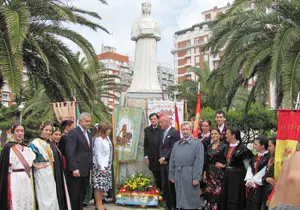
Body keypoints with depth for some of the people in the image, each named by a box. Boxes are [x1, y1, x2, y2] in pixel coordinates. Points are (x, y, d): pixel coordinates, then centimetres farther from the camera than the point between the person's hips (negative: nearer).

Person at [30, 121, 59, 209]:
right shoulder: (35, 142, -11)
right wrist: (36, 165, -13)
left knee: (52, 196, 9)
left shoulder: (49, 143, 12)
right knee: (43, 196, -2)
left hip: (50, 172, 7)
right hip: (41, 173, -7)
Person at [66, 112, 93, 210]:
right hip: (76, 170, -7)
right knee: (74, 195, 1)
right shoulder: (73, 132, -8)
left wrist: (90, 167, 13)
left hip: (86, 170, 7)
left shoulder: (89, 133, 16)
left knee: (82, 194, 12)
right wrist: (74, 168, -20)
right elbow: (70, 152, -15)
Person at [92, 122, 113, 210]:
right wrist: (101, 167, -20)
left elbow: (108, 152, 8)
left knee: (103, 186, 14)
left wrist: (107, 166, 8)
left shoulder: (107, 138, 6)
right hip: (99, 166, -8)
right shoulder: (98, 139, -17)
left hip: (106, 165, 8)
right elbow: (97, 154, -18)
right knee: (99, 186, -1)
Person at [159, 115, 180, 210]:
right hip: (163, 163, 8)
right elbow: (161, 147, 15)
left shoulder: (175, 132, -10)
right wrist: (161, 158, 0)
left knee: (171, 185, -2)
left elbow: (173, 148, -15)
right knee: (164, 185, 10)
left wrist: (164, 158, -13)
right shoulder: (163, 133, 17)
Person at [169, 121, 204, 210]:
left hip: (190, 176, -5)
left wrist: (197, 178, -15)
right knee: (180, 200, 11)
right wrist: (171, 175, 9)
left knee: (191, 201, 1)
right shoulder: (176, 144, 15)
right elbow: (172, 161, 15)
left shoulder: (197, 144, -2)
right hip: (178, 176, 5)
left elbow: (199, 162, -9)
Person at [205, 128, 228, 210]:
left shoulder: (224, 146, -5)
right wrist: (205, 173, 10)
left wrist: (223, 165, -10)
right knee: (209, 193, 5)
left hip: (219, 172, -5)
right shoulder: (209, 147, 12)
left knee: (217, 193, -6)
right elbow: (207, 161, 13)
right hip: (210, 172, 5)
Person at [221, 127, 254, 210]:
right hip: (227, 175, 8)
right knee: (225, 198, 12)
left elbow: (247, 164, -9)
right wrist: (224, 166, 6)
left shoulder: (242, 148, -13)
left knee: (234, 200, -1)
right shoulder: (228, 147, 11)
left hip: (237, 176, -7)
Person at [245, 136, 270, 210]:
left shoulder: (268, 157, -12)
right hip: (251, 186, 8)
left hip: (260, 186, -8)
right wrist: (249, 180, -5)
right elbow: (250, 169, 10)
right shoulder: (255, 157, 14)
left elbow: (265, 172, -17)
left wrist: (254, 181, -12)